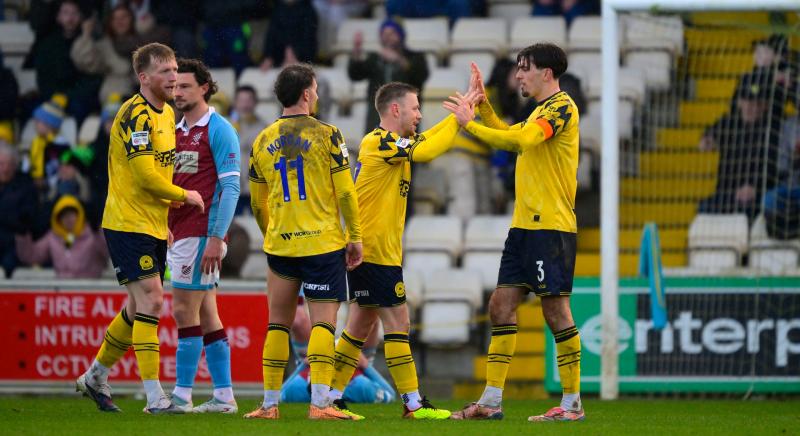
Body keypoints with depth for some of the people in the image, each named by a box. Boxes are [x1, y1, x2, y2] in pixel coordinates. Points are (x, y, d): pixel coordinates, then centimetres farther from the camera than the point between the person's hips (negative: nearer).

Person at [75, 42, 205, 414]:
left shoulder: (167, 114, 13)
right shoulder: (135, 115, -18)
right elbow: (146, 177, -23)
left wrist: (168, 220, 14)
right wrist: (185, 196, -10)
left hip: (154, 226, 9)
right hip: (128, 225, -9)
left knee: (139, 307, 14)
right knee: (150, 301, -14)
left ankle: (95, 378, 29)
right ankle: (154, 396, -15)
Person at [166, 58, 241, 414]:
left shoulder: (218, 130, -8)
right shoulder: (176, 131, 16)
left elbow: (230, 187, -13)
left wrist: (216, 238, -18)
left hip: (201, 234, -8)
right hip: (179, 233, 8)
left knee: (185, 310, -9)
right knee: (207, 316, 8)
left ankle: (181, 395, -6)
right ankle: (224, 396, 10)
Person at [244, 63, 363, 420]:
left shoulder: (263, 141, 6)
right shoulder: (326, 135, -6)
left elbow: (257, 203, 13)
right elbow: (345, 193, -7)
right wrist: (355, 237, 2)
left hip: (280, 244, 4)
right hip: (323, 242, -4)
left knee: (278, 323, 11)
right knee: (323, 322, -3)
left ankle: (270, 403, 9)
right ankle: (319, 402, -12)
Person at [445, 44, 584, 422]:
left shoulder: (561, 107, -11)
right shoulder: (542, 111, 19)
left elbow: (518, 140, -24)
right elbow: (509, 138, 34)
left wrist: (469, 123, -18)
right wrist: (483, 104, 23)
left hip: (551, 227, -10)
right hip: (524, 225, 10)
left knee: (555, 310, -7)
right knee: (501, 306, 6)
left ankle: (572, 403, -1)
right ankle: (491, 401, 7)